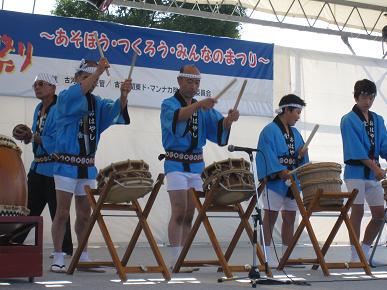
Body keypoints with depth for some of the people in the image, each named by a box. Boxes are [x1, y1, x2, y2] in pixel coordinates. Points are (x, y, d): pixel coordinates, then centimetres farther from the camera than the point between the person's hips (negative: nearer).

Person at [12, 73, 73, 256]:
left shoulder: (59, 109, -14)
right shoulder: (39, 108, 14)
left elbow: (55, 141, -22)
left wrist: (31, 136, -16)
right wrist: (27, 135, 2)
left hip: (55, 168, -8)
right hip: (38, 166, 9)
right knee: (29, 207, 13)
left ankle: (65, 249, 9)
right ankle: (14, 242, 19)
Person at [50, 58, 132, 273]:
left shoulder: (97, 103, 9)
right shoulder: (65, 98, -4)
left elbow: (115, 110, -9)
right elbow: (77, 94, -26)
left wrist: (123, 95, -30)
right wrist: (98, 71, -36)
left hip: (88, 166, 5)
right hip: (67, 164, -5)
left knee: (84, 214, 11)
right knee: (62, 213, -4)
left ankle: (83, 256, 22)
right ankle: (58, 258, 3)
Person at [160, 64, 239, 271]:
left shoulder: (204, 108, 12)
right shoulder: (168, 104, -4)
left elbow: (219, 128, -3)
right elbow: (176, 116, -29)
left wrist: (229, 119, -27)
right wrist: (198, 106, -45)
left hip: (196, 166, 5)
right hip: (176, 164, -5)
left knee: (189, 214, 7)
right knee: (179, 212, -12)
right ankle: (175, 258, -11)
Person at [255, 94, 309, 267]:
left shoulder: (295, 134, 16)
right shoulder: (270, 131, -6)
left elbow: (302, 160, 17)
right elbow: (267, 155, -17)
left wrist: (301, 155, -6)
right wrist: (280, 171, -26)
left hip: (292, 182, 7)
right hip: (275, 181, -7)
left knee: (290, 218, 9)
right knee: (271, 216, -4)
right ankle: (266, 255, 0)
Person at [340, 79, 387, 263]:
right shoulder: (348, 120, -5)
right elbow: (356, 150, -14)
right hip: (356, 172, -6)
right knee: (358, 211, -5)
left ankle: (364, 252, 18)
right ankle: (355, 255, 4)